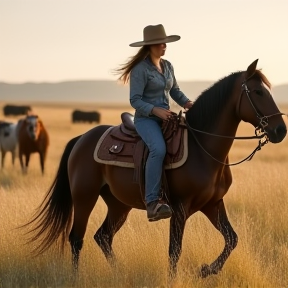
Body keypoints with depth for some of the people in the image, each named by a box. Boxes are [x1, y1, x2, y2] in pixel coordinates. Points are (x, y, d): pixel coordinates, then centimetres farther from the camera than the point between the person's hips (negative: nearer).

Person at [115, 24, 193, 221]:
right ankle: (152, 202, -36)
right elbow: (135, 100, -13)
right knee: (159, 149, -35)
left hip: (166, 117, 8)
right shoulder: (140, 69, -10)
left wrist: (187, 103, 0)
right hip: (146, 119, -8)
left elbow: (175, 91, 20)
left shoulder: (168, 66, 12)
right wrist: (155, 110, -26)